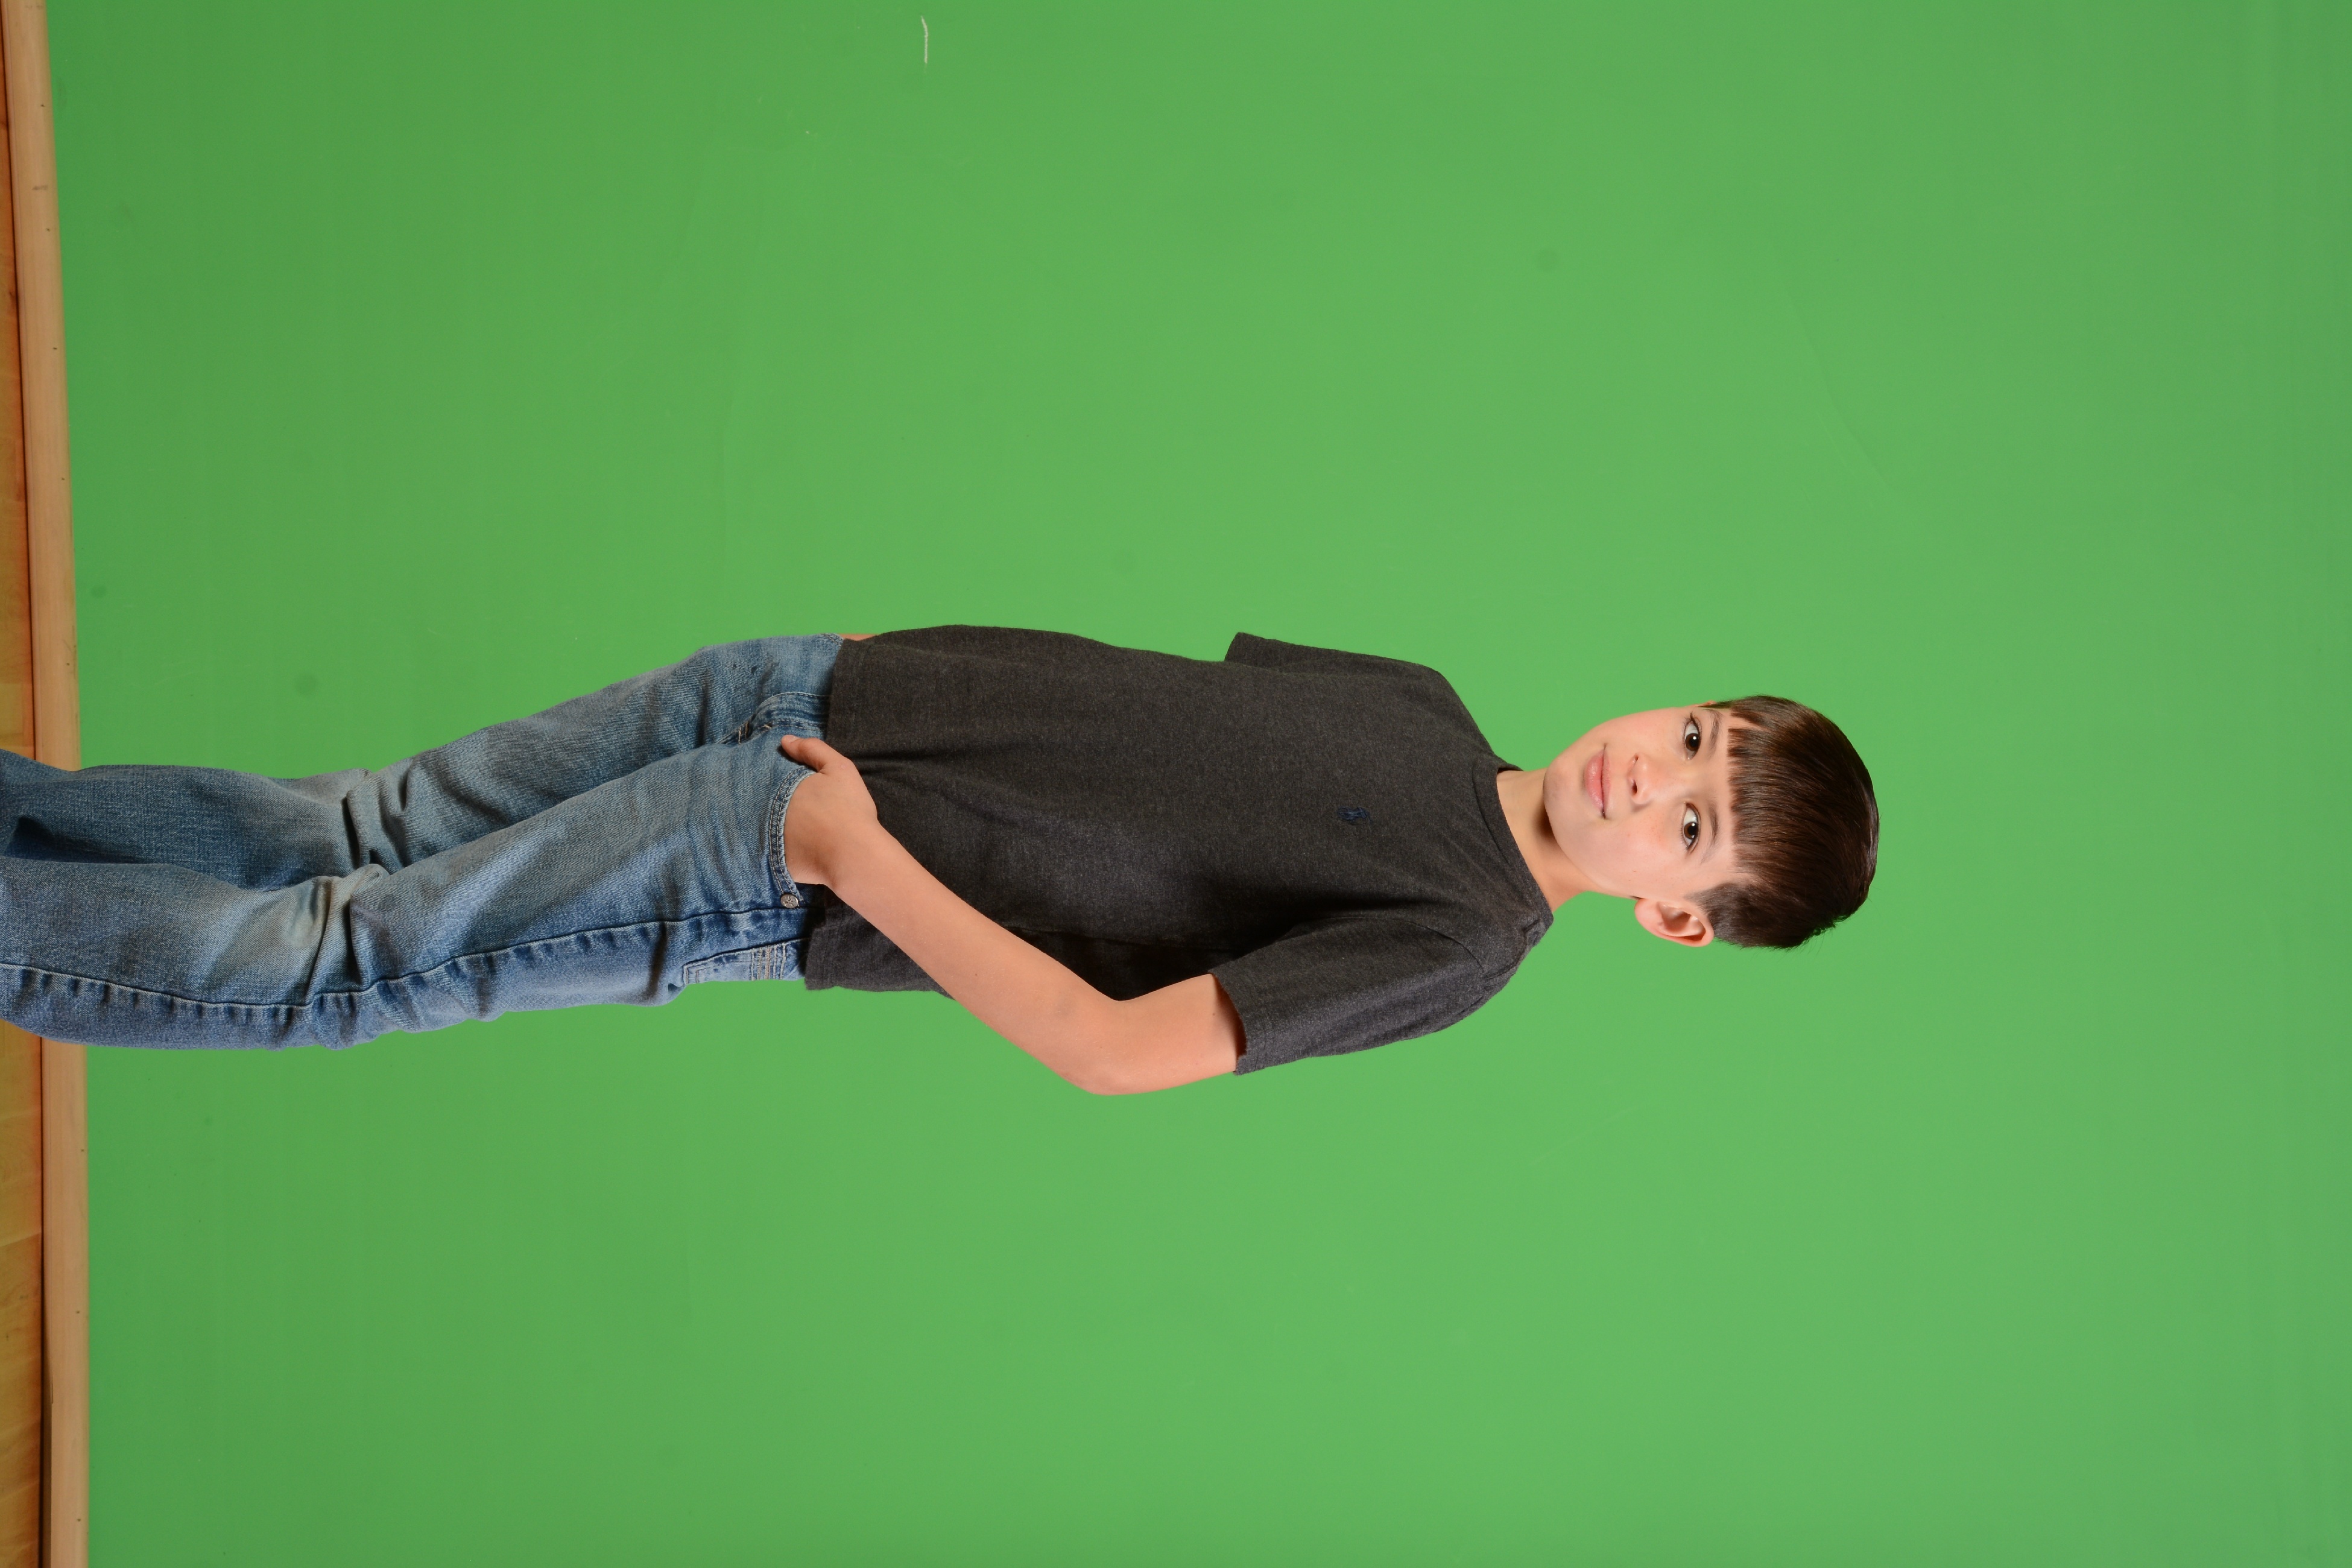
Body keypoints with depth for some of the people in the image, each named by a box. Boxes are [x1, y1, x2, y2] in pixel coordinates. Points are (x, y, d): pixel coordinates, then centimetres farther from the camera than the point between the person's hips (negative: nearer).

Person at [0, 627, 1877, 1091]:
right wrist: (857, 671, 5)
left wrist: (863, 861, -20)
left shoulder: (1452, 948, -13)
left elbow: (1114, 1048, -20)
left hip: (782, 881, -4)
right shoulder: (1424, 700, 7)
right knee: (361, 839, 5)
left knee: (333, 959, -4)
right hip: (810, 692, 4)